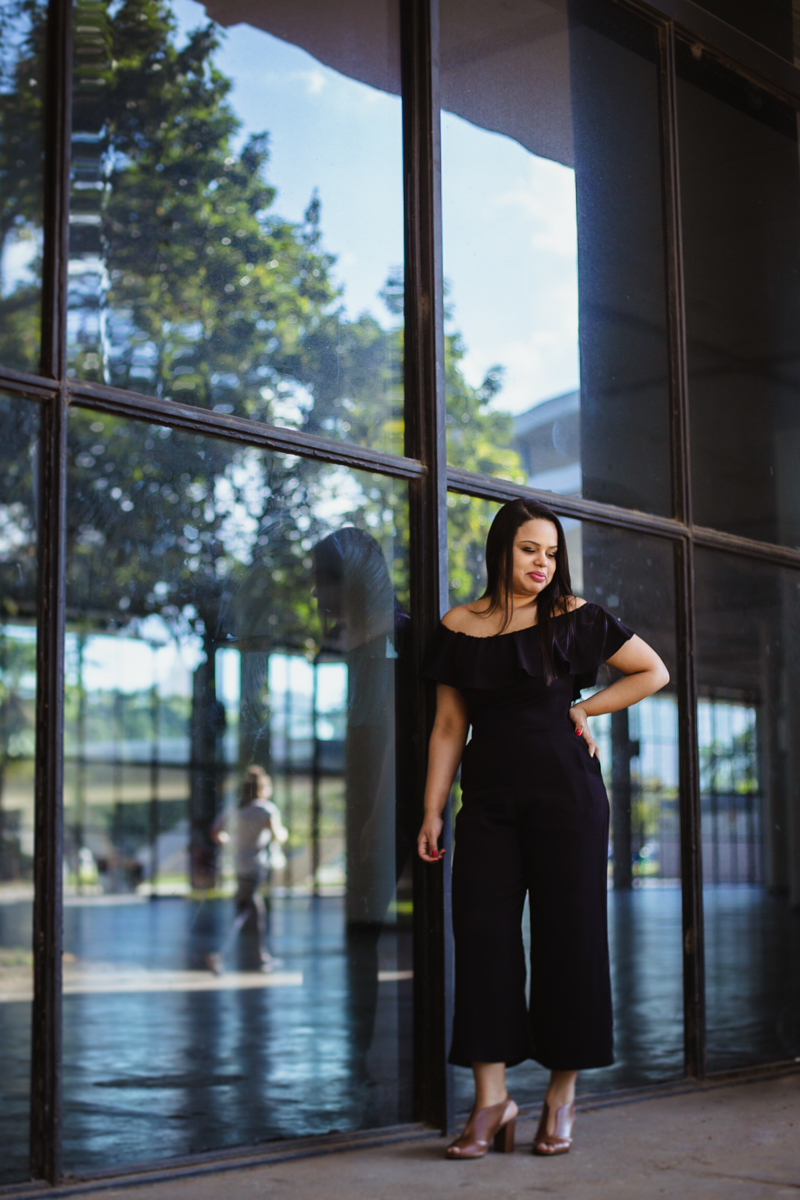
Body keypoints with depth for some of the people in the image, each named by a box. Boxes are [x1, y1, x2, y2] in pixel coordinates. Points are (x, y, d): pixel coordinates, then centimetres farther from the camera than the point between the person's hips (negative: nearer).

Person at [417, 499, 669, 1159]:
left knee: (567, 933, -1)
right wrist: (433, 810, 4)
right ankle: (491, 1097, 0)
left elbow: (654, 672, 8)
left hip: (565, 789, -2)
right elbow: (449, 725, 9)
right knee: (483, 933, -5)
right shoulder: (459, 628, 7)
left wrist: (583, 708, 0)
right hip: (489, 796, 2)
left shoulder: (574, 618, 3)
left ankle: (563, 1093, 10)